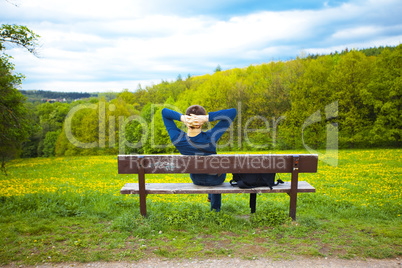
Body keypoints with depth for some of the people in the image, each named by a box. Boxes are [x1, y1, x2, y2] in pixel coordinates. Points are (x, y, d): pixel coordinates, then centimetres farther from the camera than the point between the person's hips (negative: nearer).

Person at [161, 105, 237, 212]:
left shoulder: (177, 139, -29)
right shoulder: (210, 137, -37)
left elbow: (164, 111, -16)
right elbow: (233, 112, -34)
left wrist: (182, 117, -35)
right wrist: (207, 118, -42)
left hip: (196, 180, 3)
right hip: (216, 178, -2)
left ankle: (212, 196, 63)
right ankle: (215, 205, 54)